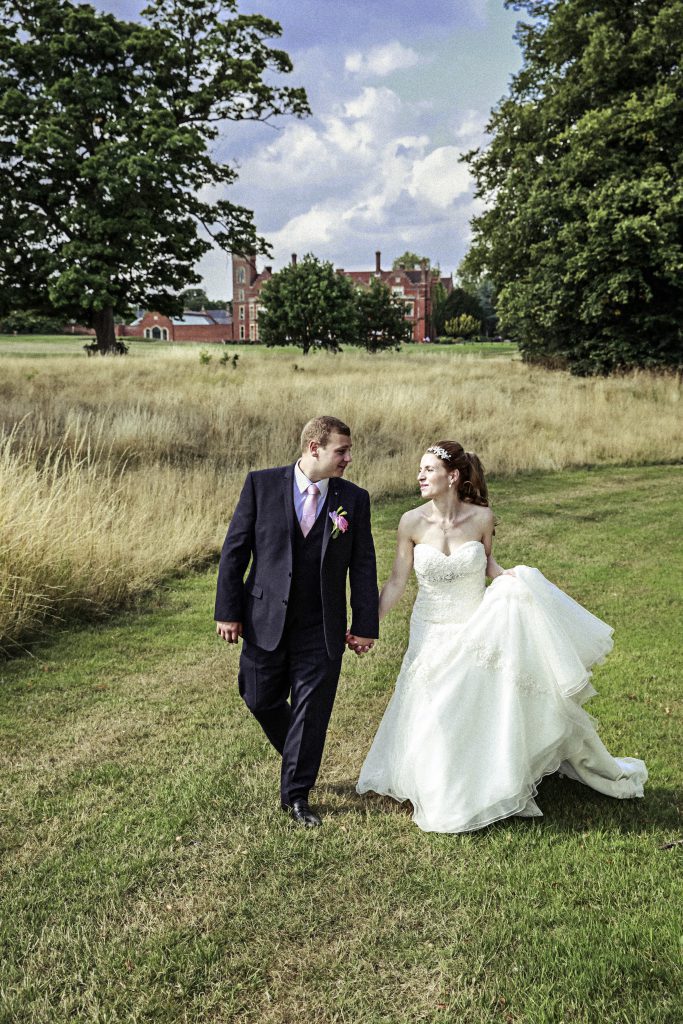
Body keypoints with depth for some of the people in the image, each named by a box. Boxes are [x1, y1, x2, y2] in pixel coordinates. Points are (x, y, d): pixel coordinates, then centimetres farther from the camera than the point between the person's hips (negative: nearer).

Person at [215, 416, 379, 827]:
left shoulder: (354, 499, -1)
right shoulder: (261, 484, -5)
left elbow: (363, 566, 2)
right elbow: (234, 550, -3)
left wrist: (365, 625, -1)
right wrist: (228, 611, -6)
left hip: (321, 630, 0)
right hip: (266, 621, 0)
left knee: (311, 711, 5)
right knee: (261, 701, 12)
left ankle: (296, 794, 21)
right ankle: (298, 758, 41)